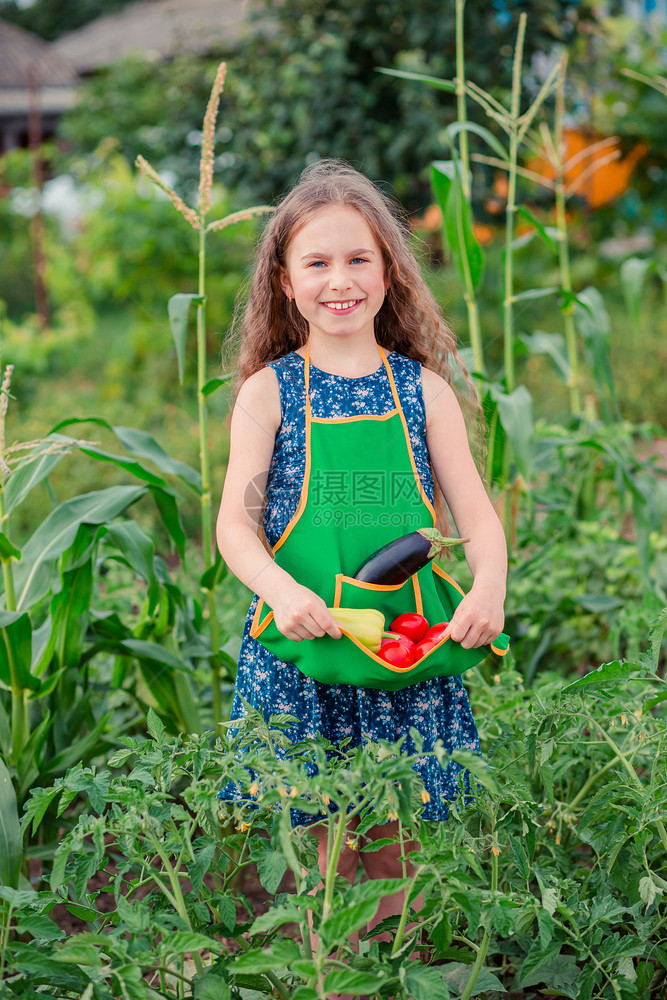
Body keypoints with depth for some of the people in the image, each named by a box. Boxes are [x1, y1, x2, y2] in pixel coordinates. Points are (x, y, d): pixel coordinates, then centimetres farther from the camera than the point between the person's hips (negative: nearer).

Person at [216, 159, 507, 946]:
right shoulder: (268, 392, 1)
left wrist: (488, 585, -18)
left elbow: (476, 511, 3)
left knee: (394, 848, 10)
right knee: (318, 854, 2)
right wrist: (281, 590, -25)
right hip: (303, 644, -1)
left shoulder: (424, 388, 6)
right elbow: (234, 525, -5)